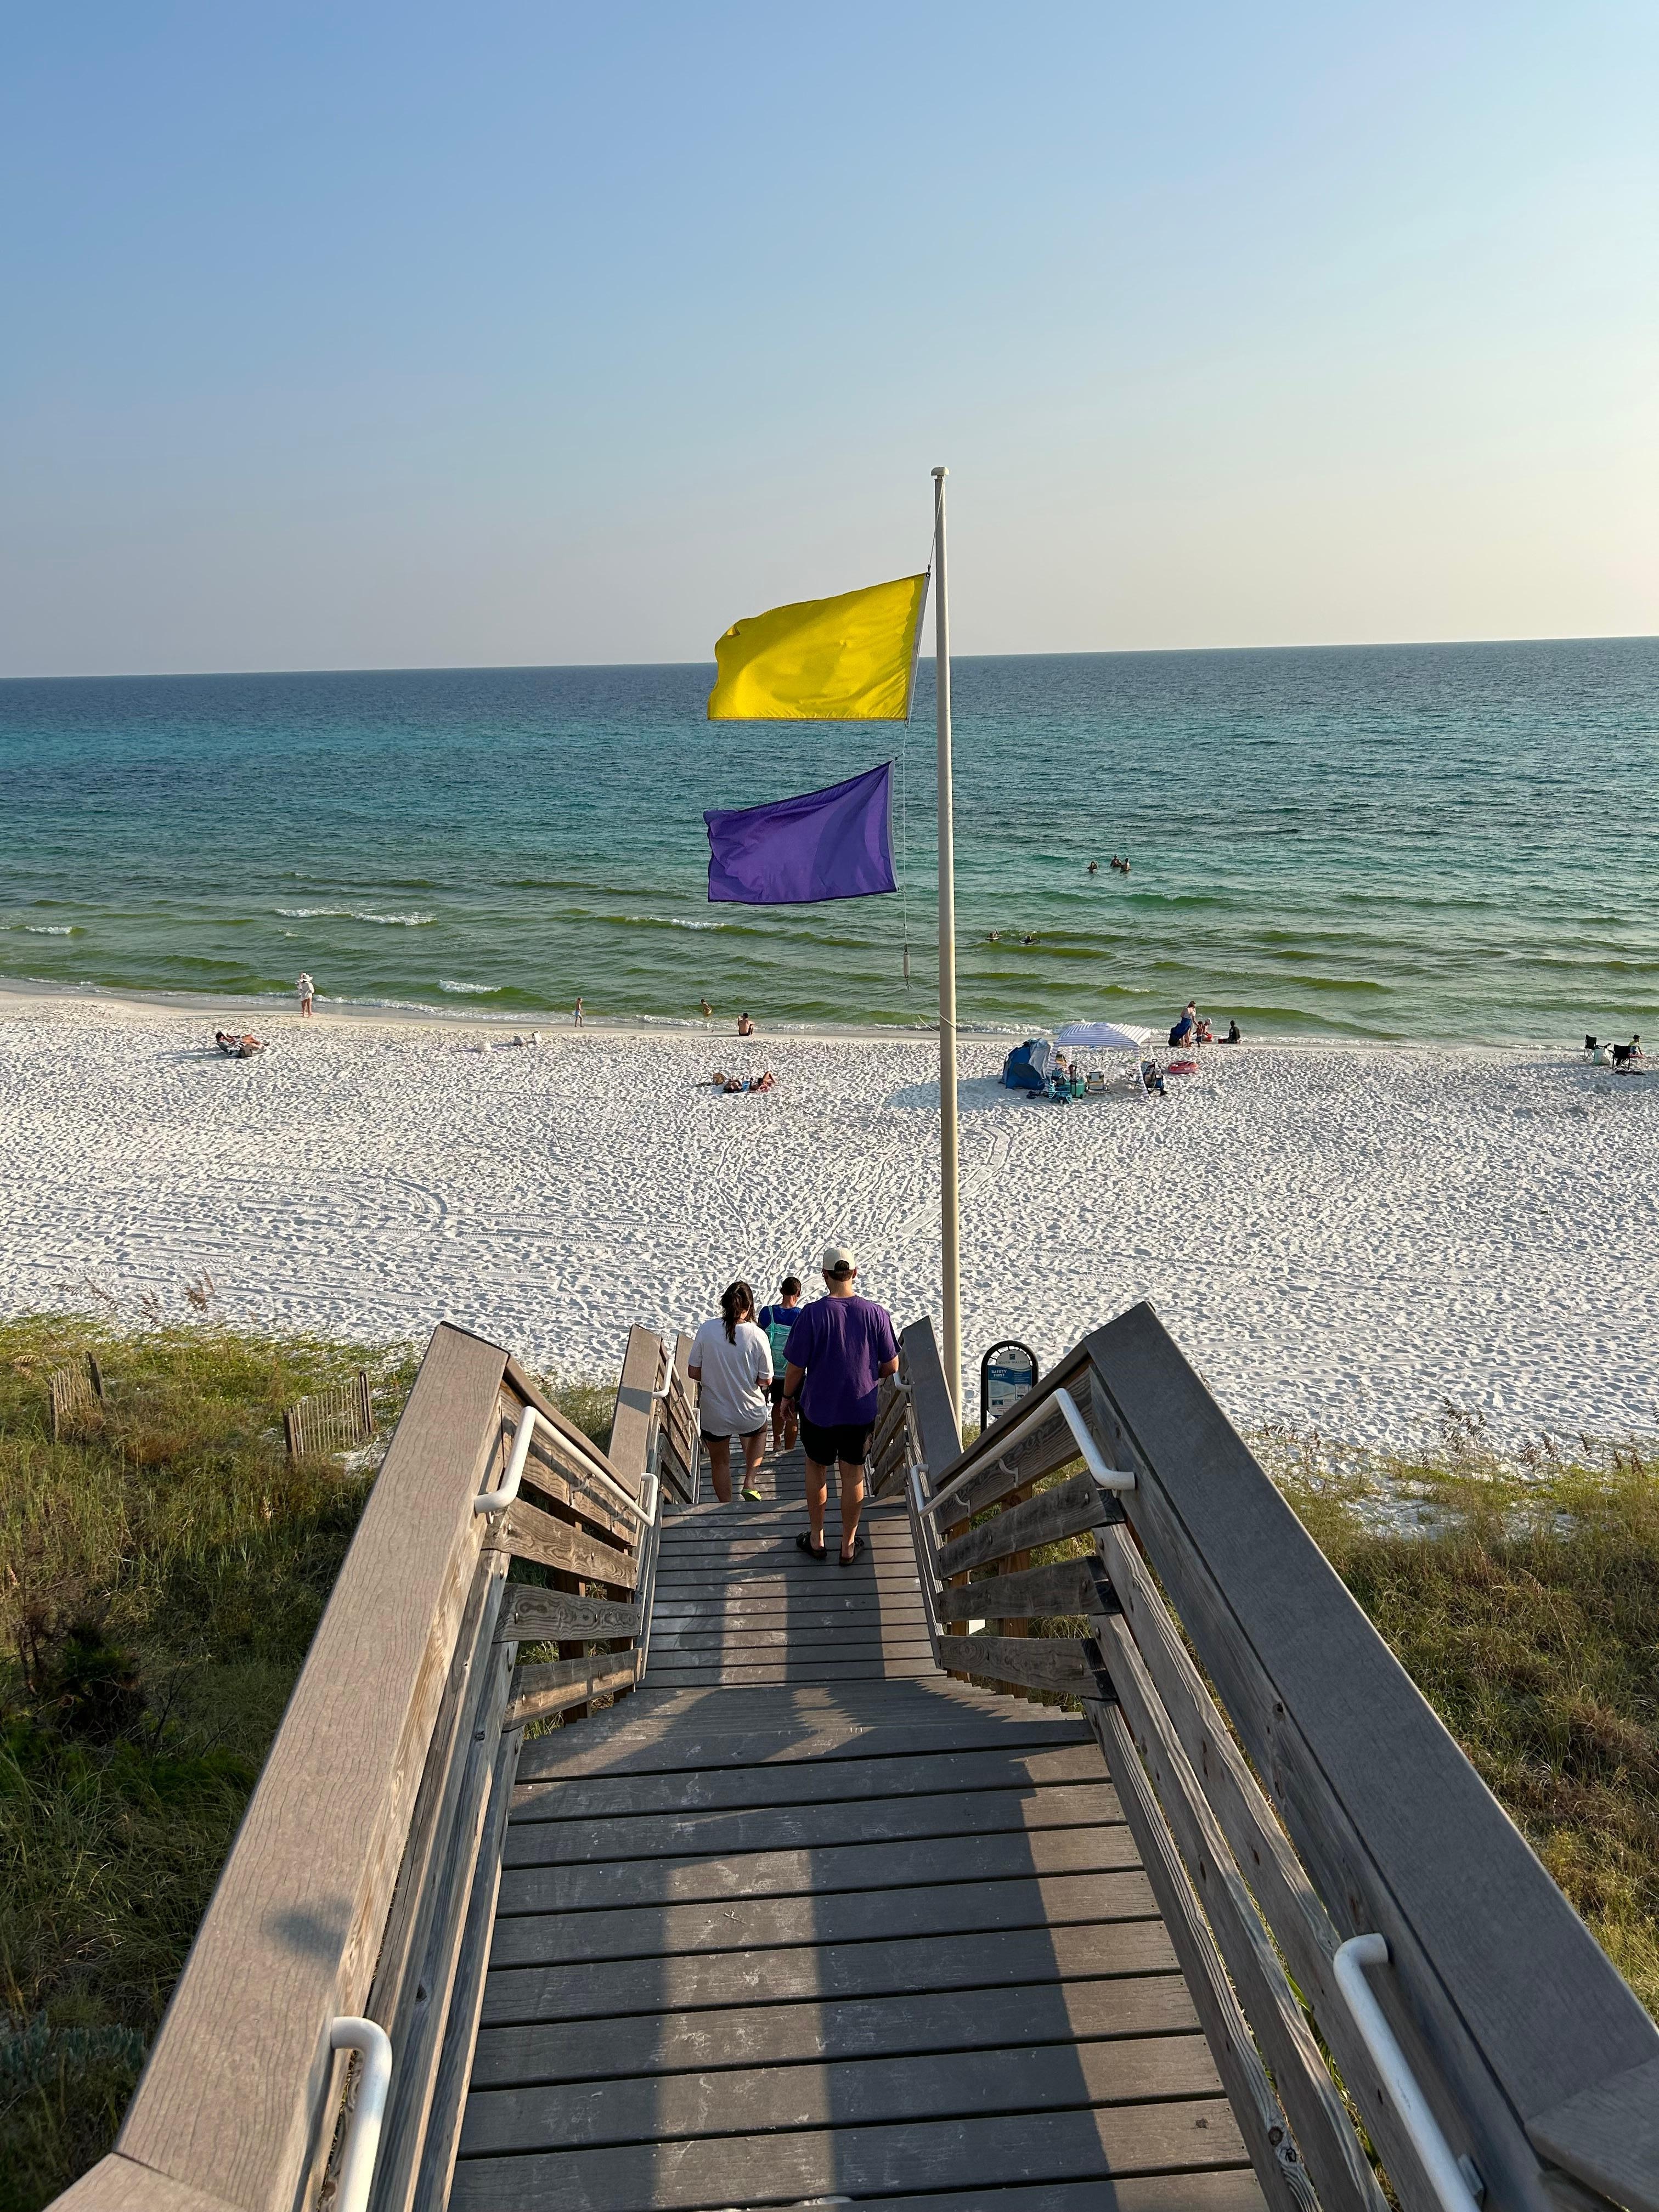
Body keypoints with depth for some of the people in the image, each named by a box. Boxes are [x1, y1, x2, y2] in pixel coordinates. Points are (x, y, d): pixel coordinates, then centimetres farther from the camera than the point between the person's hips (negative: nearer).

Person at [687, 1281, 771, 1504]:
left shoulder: (706, 1330, -14)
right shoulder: (757, 1335, -18)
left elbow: (693, 1372, -6)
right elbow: (766, 1381, -10)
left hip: (714, 1415, 1)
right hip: (750, 1413, 0)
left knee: (719, 1462, 25)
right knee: (759, 1432, 36)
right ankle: (749, 1483, 25)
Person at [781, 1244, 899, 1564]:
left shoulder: (812, 1314, -19)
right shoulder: (876, 1313, -12)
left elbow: (795, 1368, -13)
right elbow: (891, 1366, -5)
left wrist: (787, 1397, 6)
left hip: (819, 1409, -1)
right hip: (861, 1410, 2)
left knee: (816, 1469, 21)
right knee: (853, 1475, 17)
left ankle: (816, 1540, 32)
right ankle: (848, 1546, 30)